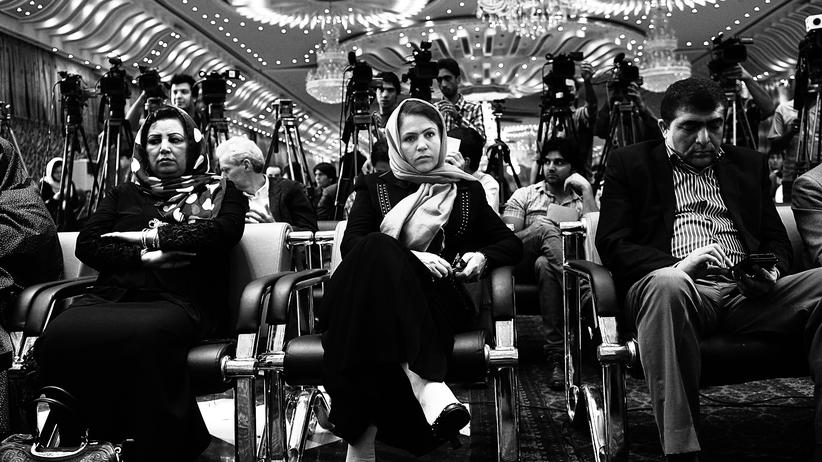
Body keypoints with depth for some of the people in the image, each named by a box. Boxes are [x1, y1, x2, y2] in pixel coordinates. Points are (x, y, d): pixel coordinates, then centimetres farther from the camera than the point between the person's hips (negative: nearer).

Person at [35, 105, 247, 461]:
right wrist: (143, 255, -3)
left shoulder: (220, 191, 19)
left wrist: (152, 236, -2)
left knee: (143, 335, -40)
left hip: (179, 302, -3)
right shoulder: (125, 194, 27)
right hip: (112, 297, 4)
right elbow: (87, 245, 14)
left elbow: (222, 233, -3)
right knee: (59, 336, -31)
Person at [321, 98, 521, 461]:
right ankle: (425, 383, -50)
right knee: (377, 249, -35)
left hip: (439, 302, 0)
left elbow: (512, 244, 21)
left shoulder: (467, 191, 22)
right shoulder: (375, 188, 19)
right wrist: (410, 258, -16)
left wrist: (482, 257, -4)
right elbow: (350, 245, 3)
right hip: (384, 296, 0)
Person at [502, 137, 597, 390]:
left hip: (571, 263, 0)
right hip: (526, 262, 0)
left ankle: (556, 356, -43)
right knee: (545, 227, -33)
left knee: (545, 265, -38)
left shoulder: (581, 198, 24)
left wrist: (586, 189, 3)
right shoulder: (525, 195, 23)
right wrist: (537, 229, -10)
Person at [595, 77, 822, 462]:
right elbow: (611, 243, 3)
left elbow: (777, 240, 23)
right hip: (678, 287, -3)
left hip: (748, 291, 4)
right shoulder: (630, 164, 14)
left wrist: (772, 271, -2)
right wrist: (675, 265, -15)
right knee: (666, 284, -40)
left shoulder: (749, 164, 26)